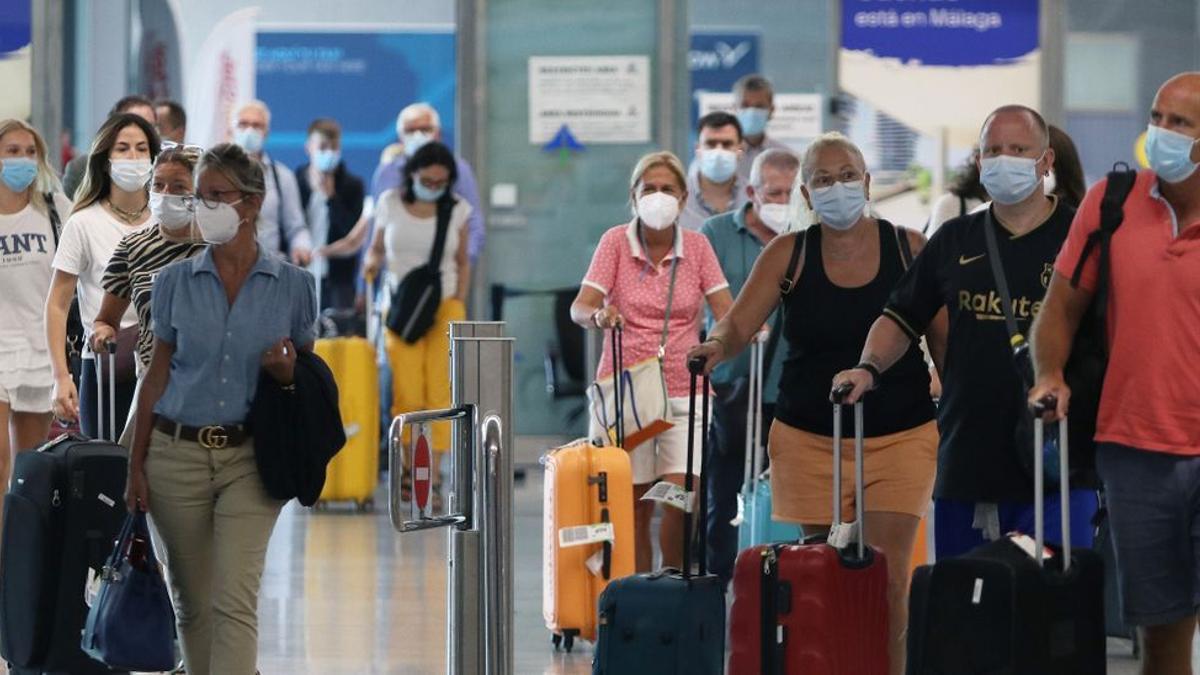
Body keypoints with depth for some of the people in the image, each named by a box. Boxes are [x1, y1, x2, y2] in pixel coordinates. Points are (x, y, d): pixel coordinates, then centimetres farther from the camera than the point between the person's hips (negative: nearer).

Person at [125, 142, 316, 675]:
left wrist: (287, 372, -13)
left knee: (235, 601, -14)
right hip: (179, 453, 2)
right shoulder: (175, 282, 4)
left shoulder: (292, 285, 0)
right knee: (192, 603, 10)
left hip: (249, 457, -2)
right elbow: (156, 377, 8)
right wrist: (136, 466, 5)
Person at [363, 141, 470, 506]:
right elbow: (377, 247, 15)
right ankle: (408, 467, 5)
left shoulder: (457, 210, 4)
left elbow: (462, 263, 12)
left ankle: (432, 475, -9)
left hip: (444, 305, 0)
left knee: (439, 390, -9)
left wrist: (459, 304, 3)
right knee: (408, 391, -9)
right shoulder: (391, 203, 3)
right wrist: (373, 262, -8)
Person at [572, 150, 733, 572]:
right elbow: (580, 307, -9)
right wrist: (599, 316, -32)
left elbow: (726, 312, -1)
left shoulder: (697, 246, 6)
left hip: (683, 391, 1)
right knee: (634, 505, 0)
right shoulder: (616, 242, 1)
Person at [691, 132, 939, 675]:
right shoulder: (788, 254, 3)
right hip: (809, 440, 1)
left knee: (887, 584, -9)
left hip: (899, 437, -1)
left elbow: (945, 338, 4)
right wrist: (716, 346, -26)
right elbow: (738, 325, -3)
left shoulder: (908, 248, 2)